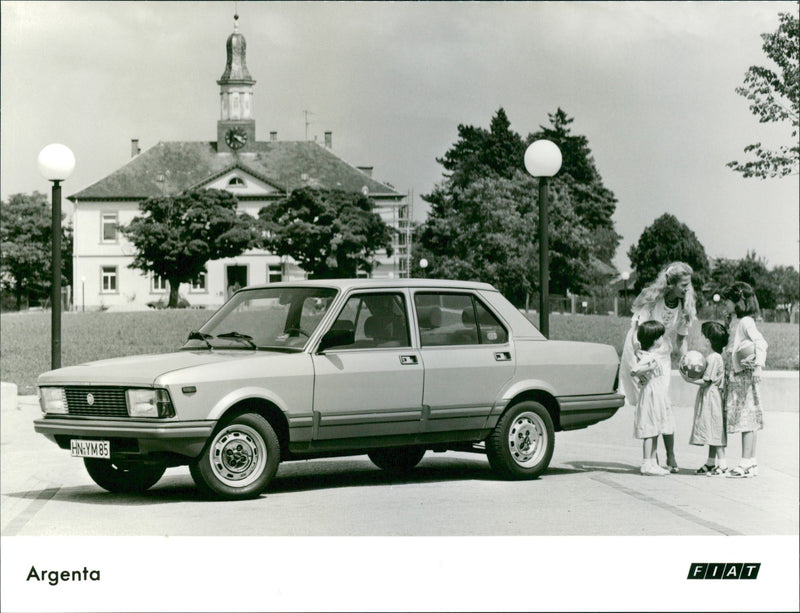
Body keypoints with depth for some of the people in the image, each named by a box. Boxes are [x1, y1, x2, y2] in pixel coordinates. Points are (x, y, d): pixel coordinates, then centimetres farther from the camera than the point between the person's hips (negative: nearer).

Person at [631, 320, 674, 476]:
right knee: (650, 430, -7)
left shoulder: (654, 355, 13)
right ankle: (647, 464, -5)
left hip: (659, 397, 10)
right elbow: (634, 370, -31)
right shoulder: (649, 357, -19)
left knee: (655, 430, 12)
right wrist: (650, 366, -28)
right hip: (651, 395, -10)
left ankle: (652, 463, 16)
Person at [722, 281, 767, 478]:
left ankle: (746, 463, -8)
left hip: (746, 375, -9)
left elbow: (760, 342, -20)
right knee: (745, 420, 10)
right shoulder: (734, 322, 16)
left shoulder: (746, 322, -11)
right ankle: (751, 463, 13)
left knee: (747, 419, -8)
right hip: (736, 374, 9)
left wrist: (758, 366, -28)